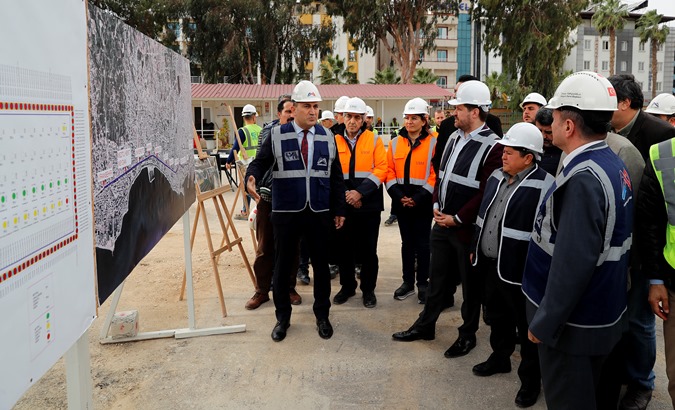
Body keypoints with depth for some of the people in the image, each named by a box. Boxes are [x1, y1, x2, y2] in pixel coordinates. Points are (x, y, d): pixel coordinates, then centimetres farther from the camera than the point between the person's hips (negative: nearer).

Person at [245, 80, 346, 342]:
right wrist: (251, 178, -25)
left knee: (321, 264, 11)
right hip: (286, 212, -2)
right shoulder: (277, 135, -2)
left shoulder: (327, 137, 6)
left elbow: (336, 177, 9)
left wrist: (339, 209, 7)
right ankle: (282, 318, 24)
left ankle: (322, 315, 28)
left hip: (319, 213, 2)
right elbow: (260, 162, -1)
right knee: (282, 266, 8)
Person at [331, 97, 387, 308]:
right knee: (343, 247, 9)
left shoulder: (374, 140, 0)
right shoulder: (335, 141, 4)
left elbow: (381, 169, -7)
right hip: (342, 204, 2)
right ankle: (347, 286, 26)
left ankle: (368, 289, 20)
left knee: (368, 249, 5)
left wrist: (360, 192, -16)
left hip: (369, 204, -2)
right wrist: (344, 195, -10)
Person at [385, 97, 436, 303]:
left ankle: (423, 284, 17)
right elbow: (390, 172, 4)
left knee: (422, 244, 5)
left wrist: (418, 198, -15)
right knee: (407, 243, 13)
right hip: (401, 202, 4)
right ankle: (408, 283, 23)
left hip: (423, 202, -4)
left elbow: (436, 174, -10)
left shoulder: (433, 143, -6)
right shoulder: (395, 142, 6)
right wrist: (398, 195, -9)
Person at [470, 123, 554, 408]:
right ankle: (500, 357, 45)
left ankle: (531, 379, 25)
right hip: (491, 264, 8)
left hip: (521, 270, -8)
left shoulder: (544, 186, -19)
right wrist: (476, 248, 19)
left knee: (527, 327, 8)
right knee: (497, 315, 24)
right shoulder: (497, 177, 7)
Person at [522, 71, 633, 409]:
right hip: (601, 314, 9)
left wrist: (545, 323, -19)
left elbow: (573, 263, -29)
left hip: (573, 323, -9)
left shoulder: (582, 179, -26)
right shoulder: (613, 165, 5)